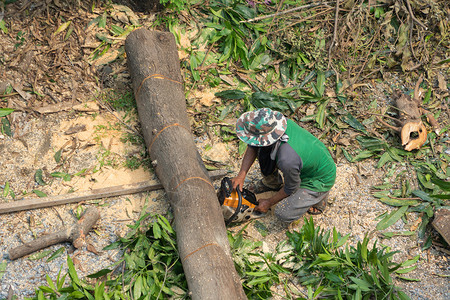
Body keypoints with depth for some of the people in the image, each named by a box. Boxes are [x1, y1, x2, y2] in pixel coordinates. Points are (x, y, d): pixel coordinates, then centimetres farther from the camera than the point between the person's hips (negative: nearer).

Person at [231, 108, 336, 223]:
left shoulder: (287, 160, -41)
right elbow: (252, 147, -6)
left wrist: (269, 202, -4)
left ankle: (319, 195, 8)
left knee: (284, 214, -15)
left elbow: (291, 188, -21)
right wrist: (241, 175, -13)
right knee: (262, 152, -6)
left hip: (320, 178, -7)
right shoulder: (275, 122, -23)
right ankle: (272, 183, 21)